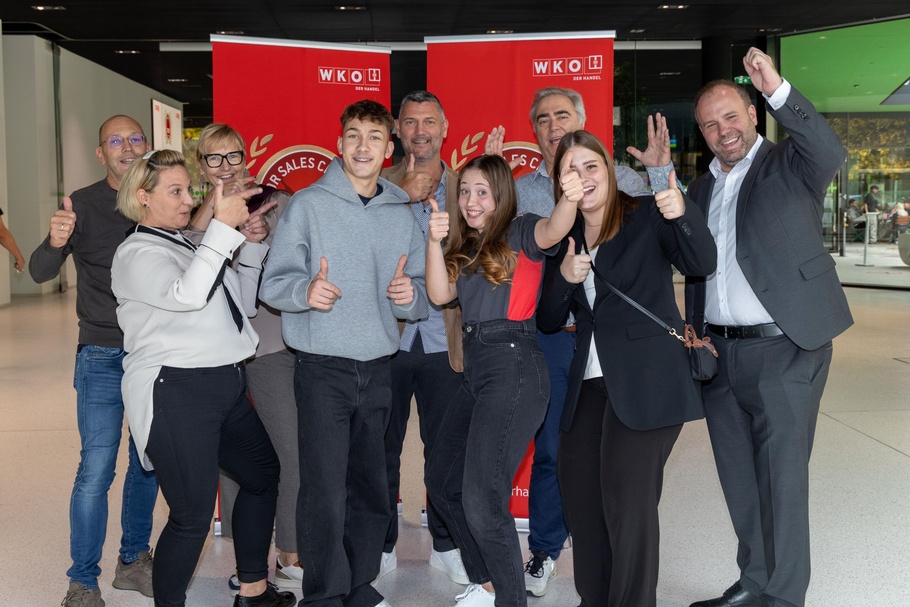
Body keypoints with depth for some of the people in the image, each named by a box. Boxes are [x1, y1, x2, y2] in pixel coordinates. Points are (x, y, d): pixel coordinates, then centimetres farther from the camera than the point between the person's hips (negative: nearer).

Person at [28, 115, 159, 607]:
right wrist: (55, 243, -34)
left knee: (149, 463, 12)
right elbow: (40, 273, -11)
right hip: (104, 358, -3)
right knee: (96, 469, -6)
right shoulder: (83, 205, -4)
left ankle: (134, 561, 29)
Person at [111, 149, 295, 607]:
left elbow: (240, 305, 22)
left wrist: (252, 249, 10)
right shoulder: (137, 253, -8)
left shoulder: (188, 246, 18)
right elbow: (186, 294, -28)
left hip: (224, 386, 10)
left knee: (262, 473, 20)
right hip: (176, 394, -10)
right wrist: (222, 228, -30)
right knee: (192, 515, -7)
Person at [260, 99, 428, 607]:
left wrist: (410, 295, -13)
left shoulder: (403, 215, 9)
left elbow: (423, 301, 10)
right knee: (325, 492, -6)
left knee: (371, 489, 11)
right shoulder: (308, 205, -2)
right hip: (324, 369, -4)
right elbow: (273, 285, -6)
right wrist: (306, 290, -27)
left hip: (379, 369, 4)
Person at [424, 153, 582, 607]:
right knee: (442, 481, 17)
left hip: (514, 368, -9)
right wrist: (435, 241, -12)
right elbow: (440, 294, 2)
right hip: (476, 366, 9)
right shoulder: (464, 248, 16)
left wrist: (569, 200, -47)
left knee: (482, 497, -13)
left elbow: (553, 230, -26)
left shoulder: (520, 233, -3)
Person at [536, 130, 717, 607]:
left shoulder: (647, 215, -2)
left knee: (628, 499, -9)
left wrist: (681, 213, -34)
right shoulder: (565, 239, 12)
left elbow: (702, 263, -15)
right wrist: (565, 277, -9)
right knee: (579, 495, 10)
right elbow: (548, 321, 11)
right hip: (588, 384, 6)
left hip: (646, 383, -6)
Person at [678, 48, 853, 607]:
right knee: (740, 480, 14)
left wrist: (778, 89, -33)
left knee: (781, 479, -1)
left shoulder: (789, 165, -2)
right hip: (720, 352, 6)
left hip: (784, 350, -6)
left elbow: (832, 154, -25)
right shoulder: (702, 189, 16)